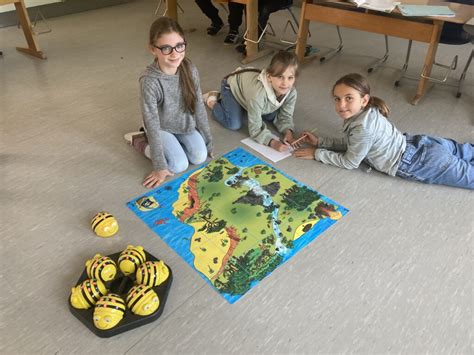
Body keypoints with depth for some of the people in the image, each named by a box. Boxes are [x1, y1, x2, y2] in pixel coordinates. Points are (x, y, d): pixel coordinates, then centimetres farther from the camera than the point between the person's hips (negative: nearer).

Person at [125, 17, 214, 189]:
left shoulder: (190, 70, -19)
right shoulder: (150, 81, -32)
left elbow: (199, 107, -7)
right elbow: (153, 125, -27)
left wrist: (208, 142, -2)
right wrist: (159, 166, -23)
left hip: (185, 123, 4)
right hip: (161, 127, -4)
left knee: (200, 157, -10)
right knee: (179, 165, -13)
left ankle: (174, 142, 18)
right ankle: (140, 141, 8)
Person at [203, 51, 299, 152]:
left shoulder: (291, 92, -29)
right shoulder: (258, 92, -45)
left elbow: (285, 116, -14)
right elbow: (255, 129, -37)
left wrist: (288, 131, -34)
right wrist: (272, 142, -50)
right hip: (232, 85, -5)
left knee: (271, 116, 6)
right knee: (234, 124, -17)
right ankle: (212, 100, 9)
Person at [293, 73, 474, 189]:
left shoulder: (363, 128, -31)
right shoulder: (366, 111, -4)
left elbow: (349, 162, -17)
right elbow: (349, 143, 9)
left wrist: (317, 153, -12)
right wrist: (319, 141, 3)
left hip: (420, 163, -8)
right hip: (417, 144, 8)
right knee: (459, 151, 27)